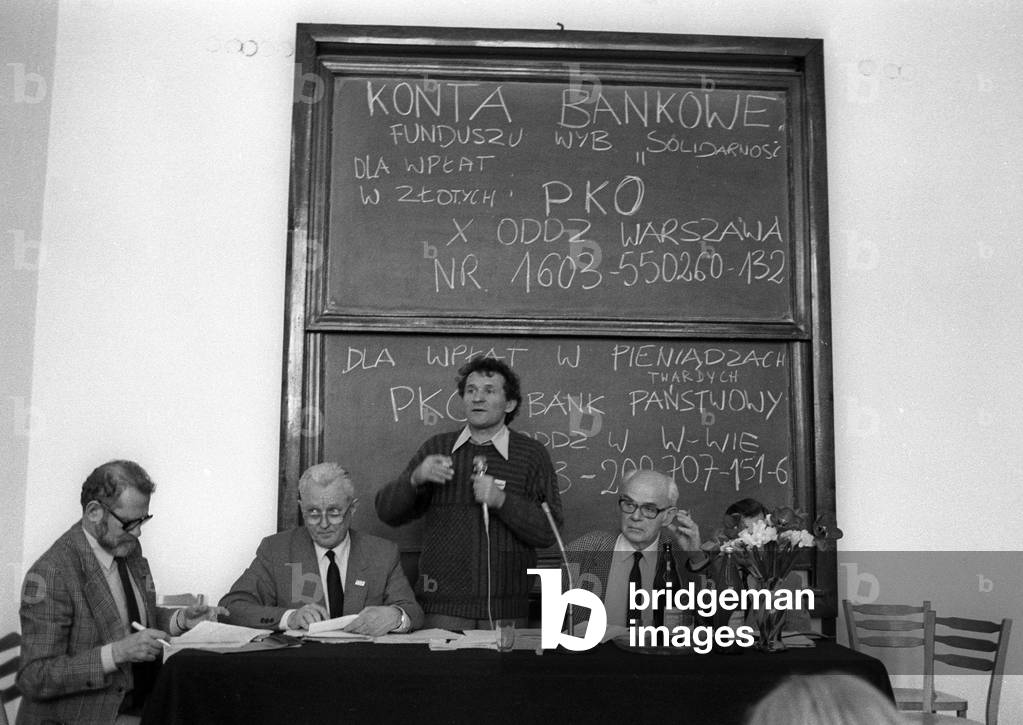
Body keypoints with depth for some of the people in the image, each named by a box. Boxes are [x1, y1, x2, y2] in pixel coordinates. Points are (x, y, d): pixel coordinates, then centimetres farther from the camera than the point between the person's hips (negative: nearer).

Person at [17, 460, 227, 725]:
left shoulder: (129, 547, 7)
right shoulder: (50, 575, -16)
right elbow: (34, 679, -18)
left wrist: (181, 619, 2)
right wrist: (116, 653, -27)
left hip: (142, 703, 7)